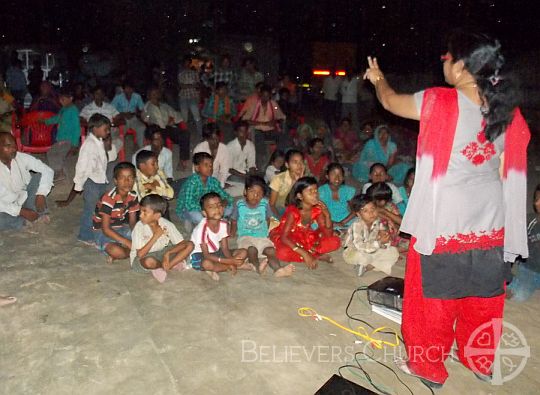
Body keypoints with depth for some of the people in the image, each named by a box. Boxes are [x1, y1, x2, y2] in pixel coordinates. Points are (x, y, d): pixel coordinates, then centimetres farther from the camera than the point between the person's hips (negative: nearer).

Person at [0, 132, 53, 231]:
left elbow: (47, 170, -15)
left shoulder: (21, 157, -15)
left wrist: (41, 194, -27)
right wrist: (21, 211, -27)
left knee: (39, 176, -17)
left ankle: (36, 213, -13)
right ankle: (36, 217, -11)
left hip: (23, 199, 3)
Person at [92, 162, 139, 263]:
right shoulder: (108, 199, -25)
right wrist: (127, 242, -30)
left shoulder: (133, 196, -5)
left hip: (121, 229, 6)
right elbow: (106, 229, -24)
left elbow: (132, 222, 0)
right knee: (116, 251, -36)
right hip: (103, 232, -6)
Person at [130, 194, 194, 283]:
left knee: (189, 245, -16)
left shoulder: (167, 224, -13)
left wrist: (168, 253, -32)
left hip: (161, 253, 3)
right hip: (142, 259, -3)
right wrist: (155, 236, -26)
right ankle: (173, 264, -8)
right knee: (149, 262, -42)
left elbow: (182, 243, -16)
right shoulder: (139, 227, -19)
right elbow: (140, 254, -24)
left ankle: (164, 267, -19)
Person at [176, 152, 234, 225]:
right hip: (186, 210, -5)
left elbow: (225, 195, -1)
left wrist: (225, 202, -25)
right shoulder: (191, 182, -26)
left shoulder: (213, 181, -8)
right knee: (198, 216, -37)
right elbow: (189, 204, -35)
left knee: (229, 208, -9)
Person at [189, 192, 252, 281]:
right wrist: (228, 261, -31)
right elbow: (206, 255, -26)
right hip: (200, 255, -6)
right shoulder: (202, 228, -27)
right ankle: (240, 266, -19)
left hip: (216, 252, 6)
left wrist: (231, 261, -24)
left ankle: (215, 269, -16)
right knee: (207, 264, -41)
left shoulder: (224, 224, -9)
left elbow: (225, 248, -4)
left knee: (243, 252, -4)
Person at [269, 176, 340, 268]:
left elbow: (328, 235, -12)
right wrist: (304, 254, -39)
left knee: (335, 241, -13)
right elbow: (284, 237, -32)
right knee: (283, 253, -39)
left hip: (307, 240, 4)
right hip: (289, 240, -4)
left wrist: (327, 215, -29)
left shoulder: (318, 209, -13)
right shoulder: (293, 211, -26)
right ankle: (317, 256, -20)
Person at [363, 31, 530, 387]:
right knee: (484, 295, 21)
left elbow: (390, 101, 3)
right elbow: (506, 172, 4)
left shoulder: (439, 103, -15)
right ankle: (481, 361, 43)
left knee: (434, 295, 12)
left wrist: (378, 78, 25)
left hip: (445, 222, -5)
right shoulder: (507, 111, -1)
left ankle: (428, 366, 31)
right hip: (491, 222, 6)